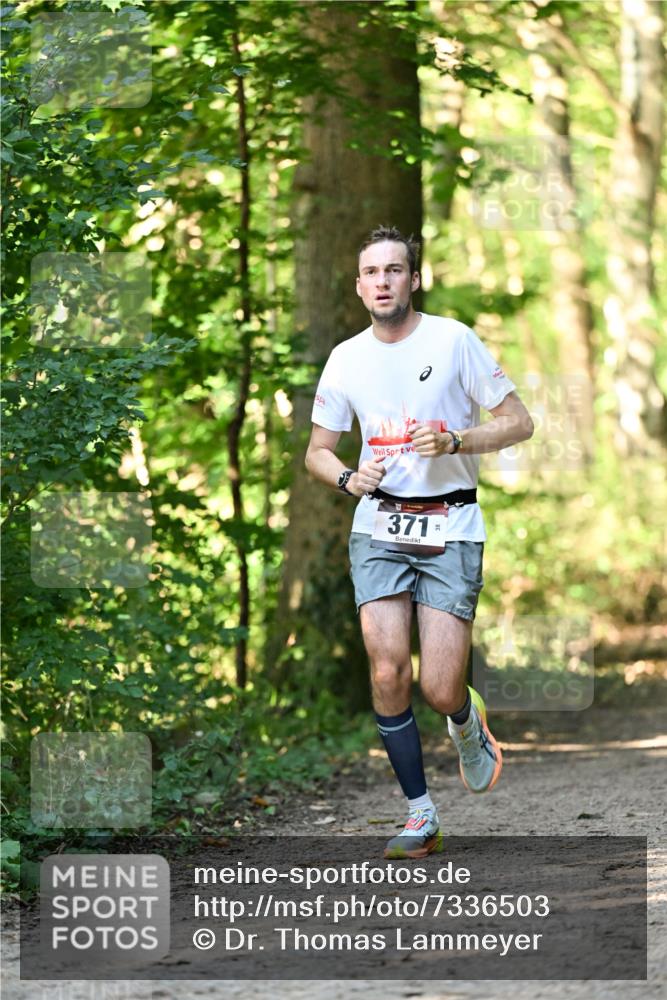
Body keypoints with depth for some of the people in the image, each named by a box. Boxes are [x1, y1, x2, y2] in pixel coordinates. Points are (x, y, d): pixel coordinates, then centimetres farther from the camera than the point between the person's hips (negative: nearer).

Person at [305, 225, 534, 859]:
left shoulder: (453, 340, -4)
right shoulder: (346, 360, 7)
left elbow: (518, 423, -1)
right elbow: (317, 450, 16)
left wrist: (454, 441, -17)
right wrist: (348, 478, -5)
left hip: (451, 527, -3)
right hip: (379, 527, 3)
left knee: (439, 689, -9)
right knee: (388, 674, -10)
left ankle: (469, 728, 30)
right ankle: (420, 816, 4)